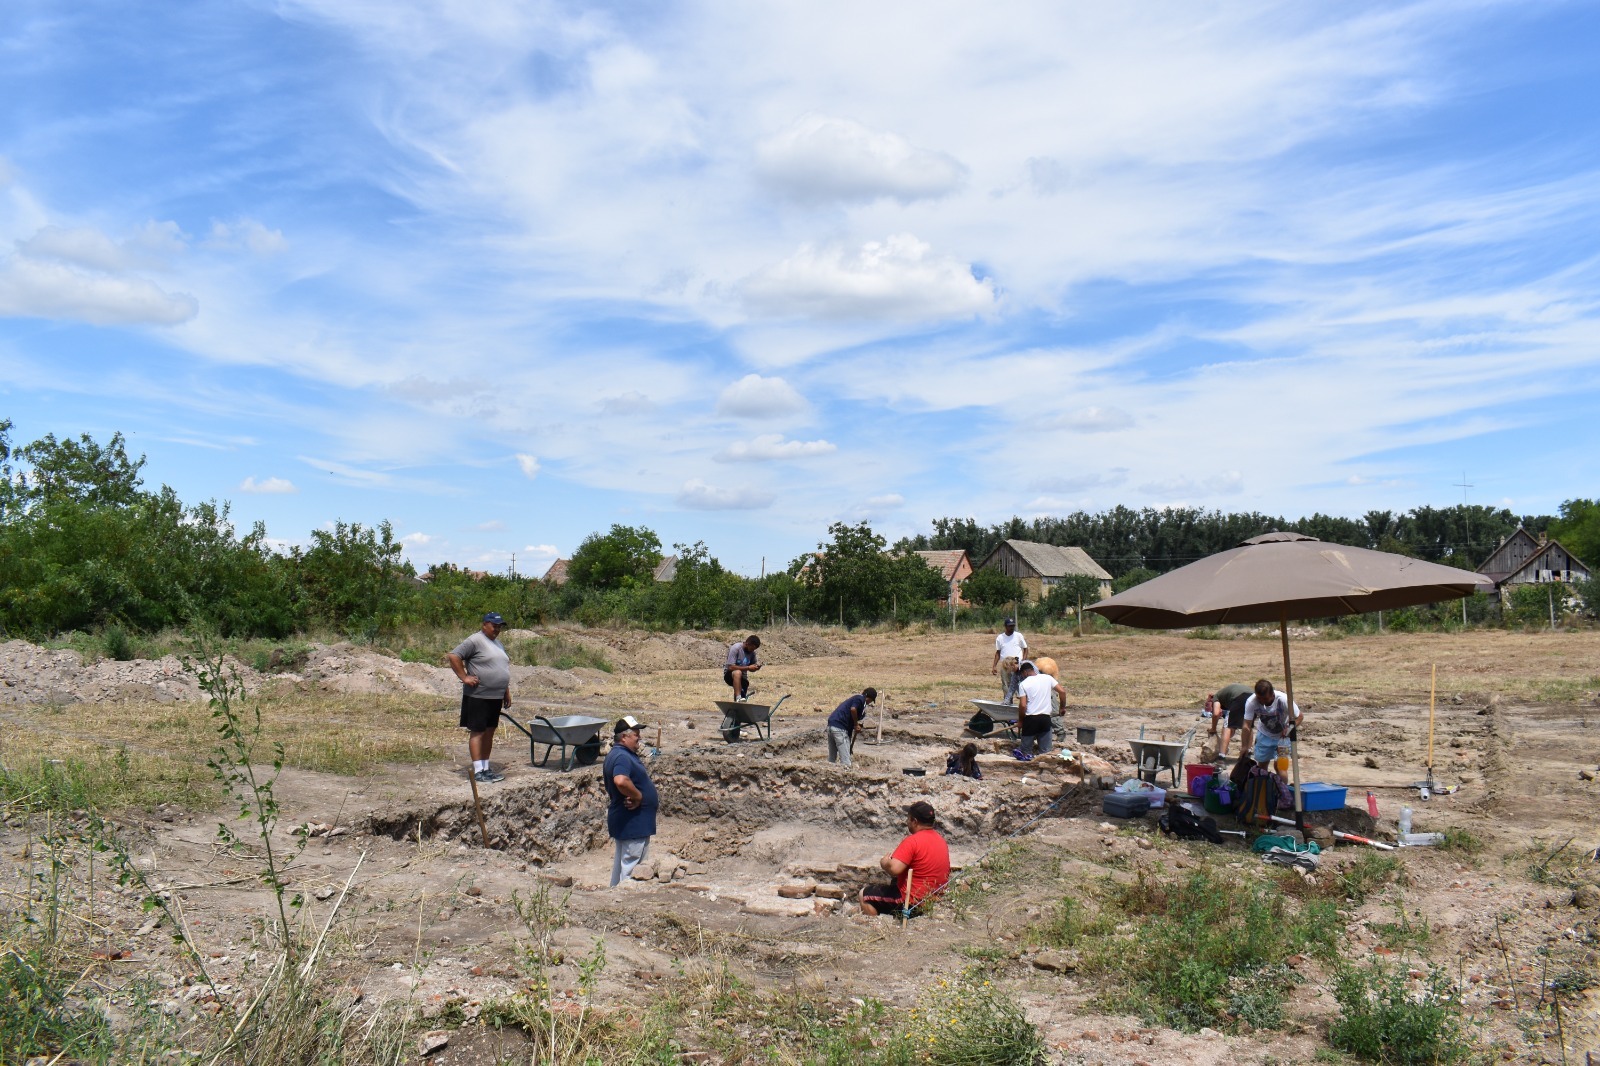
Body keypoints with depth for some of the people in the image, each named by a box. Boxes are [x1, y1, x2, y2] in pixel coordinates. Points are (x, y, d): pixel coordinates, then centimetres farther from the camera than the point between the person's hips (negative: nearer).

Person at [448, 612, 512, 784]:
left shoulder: (497, 642, 18)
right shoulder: (475, 641, -10)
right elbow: (453, 656, -17)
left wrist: (507, 692, 21)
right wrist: (464, 677, -18)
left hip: (496, 697, 9)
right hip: (478, 696, -9)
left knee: (489, 732, 12)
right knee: (477, 732, -4)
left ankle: (486, 769, 20)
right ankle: (478, 772, -2)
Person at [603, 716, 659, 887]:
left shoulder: (626, 754, 12)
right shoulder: (621, 757, -21)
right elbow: (621, 781, -40)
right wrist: (638, 796, -23)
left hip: (626, 821, 11)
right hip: (632, 823, -11)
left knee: (621, 863, 18)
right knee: (631, 867, -4)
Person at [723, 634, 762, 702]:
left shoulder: (752, 652, -1)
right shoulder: (736, 648, -20)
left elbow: (751, 669, 10)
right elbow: (731, 667, -27)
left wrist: (756, 667, -14)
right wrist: (748, 667, -29)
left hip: (742, 677, 6)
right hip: (729, 674, -6)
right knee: (738, 673, -40)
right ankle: (738, 699, -44)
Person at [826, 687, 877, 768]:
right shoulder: (860, 699, 0)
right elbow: (853, 709, -20)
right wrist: (856, 724, -6)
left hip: (831, 725, 9)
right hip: (839, 728, -9)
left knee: (831, 758, 16)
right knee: (845, 761, -7)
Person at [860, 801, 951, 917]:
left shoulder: (912, 841, -20)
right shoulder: (942, 841, 7)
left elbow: (894, 869, -28)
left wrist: (884, 863, -6)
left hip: (914, 902, -9)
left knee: (865, 895, 2)